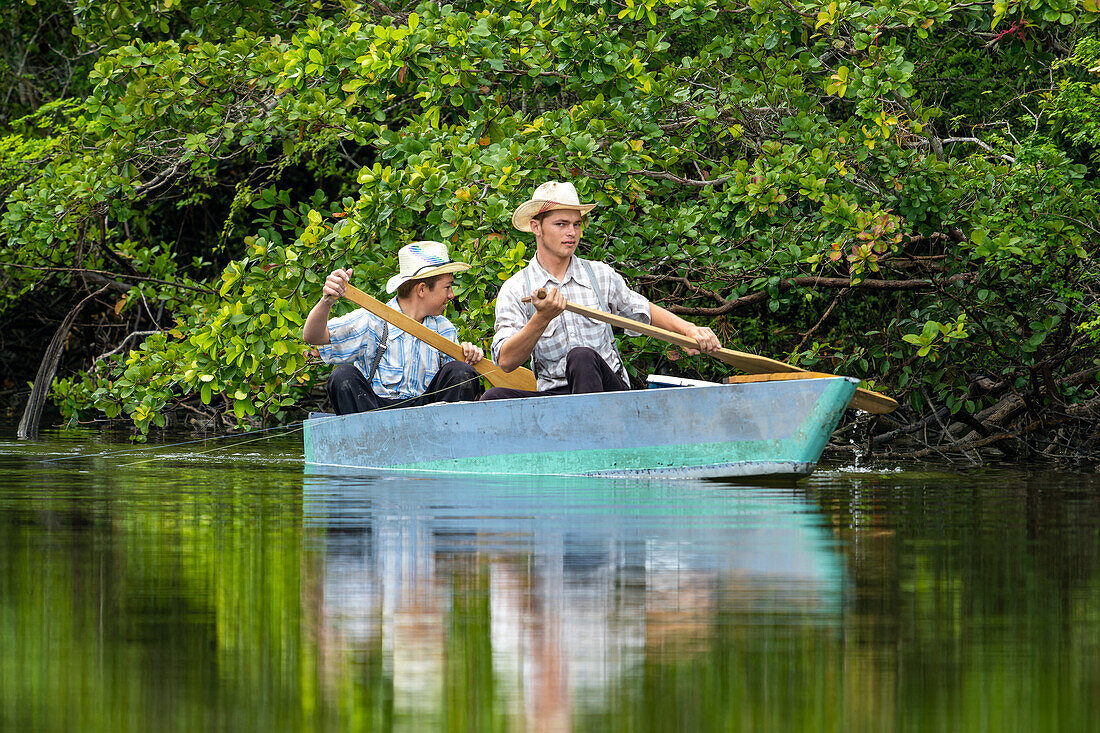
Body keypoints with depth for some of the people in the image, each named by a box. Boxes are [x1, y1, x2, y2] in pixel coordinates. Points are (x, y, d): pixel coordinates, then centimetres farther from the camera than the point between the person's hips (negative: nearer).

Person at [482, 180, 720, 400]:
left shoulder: (601, 275, 11)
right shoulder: (515, 290, 3)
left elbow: (644, 311, 26)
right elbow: (506, 361, -9)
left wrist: (689, 329, 8)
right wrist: (542, 318, -24)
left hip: (610, 388, 1)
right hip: (553, 394, -1)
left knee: (582, 356, -34)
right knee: (494, 397, -31)